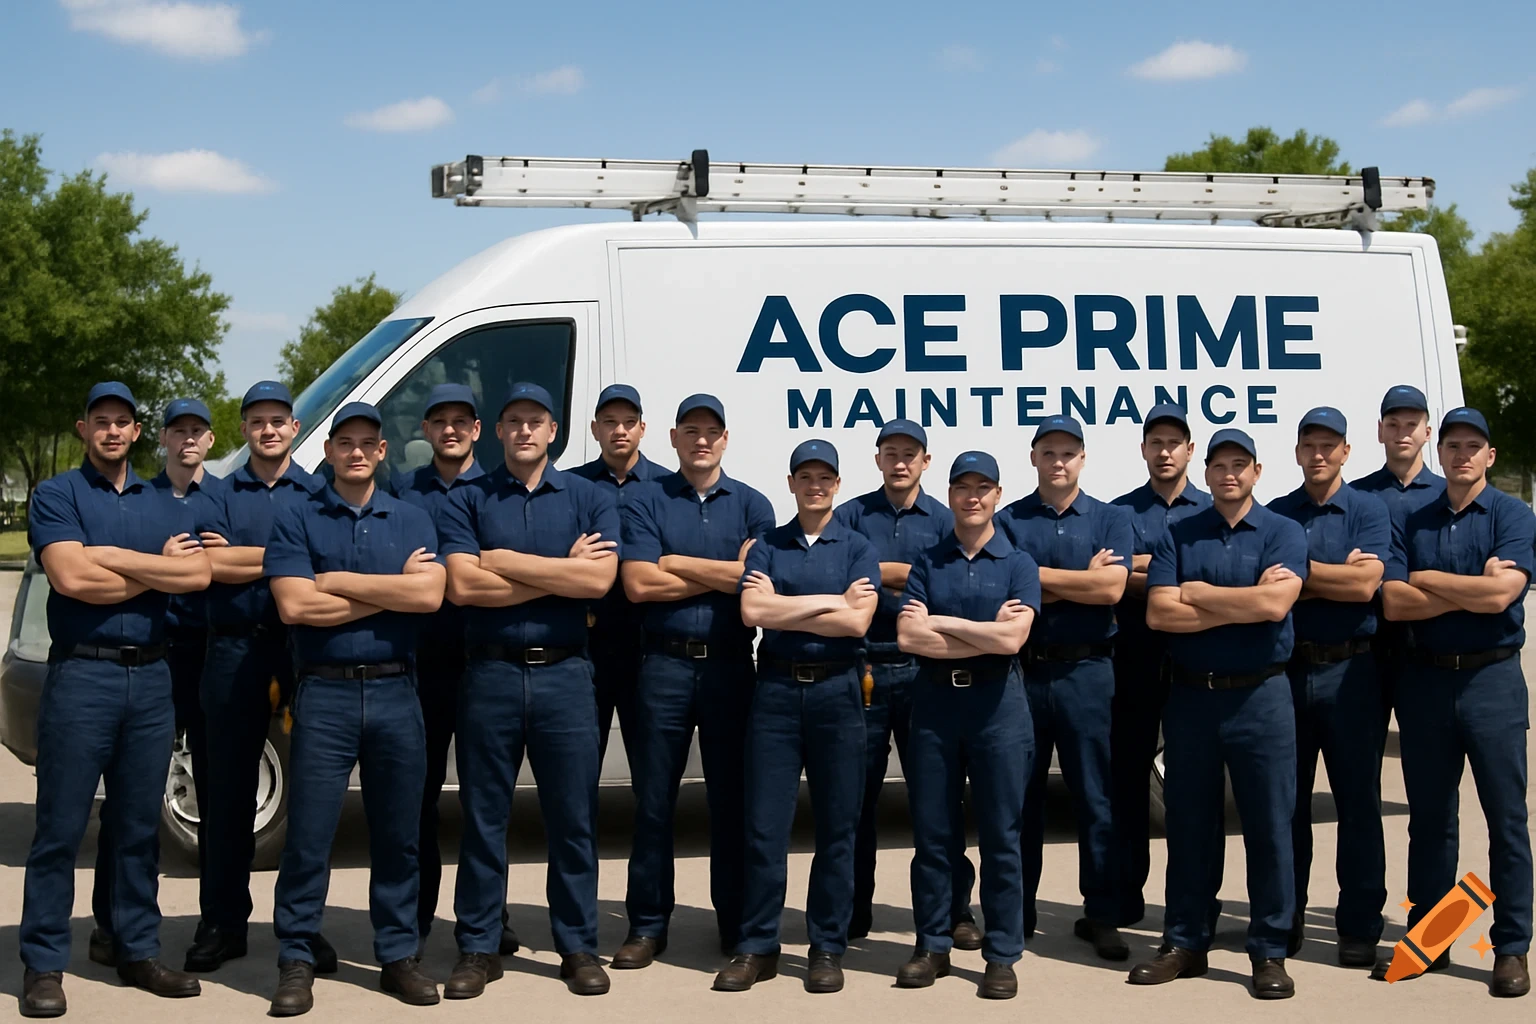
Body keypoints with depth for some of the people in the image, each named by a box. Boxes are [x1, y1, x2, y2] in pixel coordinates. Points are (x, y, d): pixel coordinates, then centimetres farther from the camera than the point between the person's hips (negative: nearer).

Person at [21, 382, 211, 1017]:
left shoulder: (165, 506, 15)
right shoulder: (57, 495, 2)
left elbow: (199, 574, -3)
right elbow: (70, 577, -14)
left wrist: (111, 557, -10)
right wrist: (157, 571, -6)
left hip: (151, 677, 4)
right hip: (82, 674, -4)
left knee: (139, 826, 11)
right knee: (61, 828, -2)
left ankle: (138, 951, 19)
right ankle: (43, 964, 5)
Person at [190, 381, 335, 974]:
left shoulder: (317, 494, 9)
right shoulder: (221, 497, 11)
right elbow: (213, 565, -6)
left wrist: (239, 555, -8)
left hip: (303, 647, -1)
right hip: (235, 650, 1)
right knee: (229, 788, 5)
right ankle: (223, 924, 13)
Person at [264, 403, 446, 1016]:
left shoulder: (412, 520, 10)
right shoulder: (296, 521, 4)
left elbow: (430, 594, -6)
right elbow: (294, 606, -10)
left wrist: (340, 581, -8)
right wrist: (391, 591, -7)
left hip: (396, 691, 2)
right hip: (325, 693, -2)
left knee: (398, 836, 8)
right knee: (308, 836, -1)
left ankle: (399, 955, 19)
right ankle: (296, 962, 8)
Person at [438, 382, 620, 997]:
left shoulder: (590, 499, 7)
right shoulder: (468, 501, 5)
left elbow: (599, 579, -9)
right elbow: (462, 585, -10)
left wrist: (505, 561, -9)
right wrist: (561, 572, -8)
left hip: (564, 673, 0)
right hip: (490, 674, 0)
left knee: (573, 819, 5)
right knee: (483, 819, 6)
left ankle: (578, 947, 16)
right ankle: (477, 949, 16)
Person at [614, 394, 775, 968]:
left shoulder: (751, 506, 8)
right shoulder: (647, 503, 5)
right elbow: (638, 584, -8)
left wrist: (677, 563, -8)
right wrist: (723, 575, -7)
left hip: (730, 665, 1)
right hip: (666, 663, 0)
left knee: (732, 796, 7)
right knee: (654, 799, 3)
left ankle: (737, 921, 17)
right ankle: (647, 925, 12)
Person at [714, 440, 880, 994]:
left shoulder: (857, 549, 7)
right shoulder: (767, 547, 10)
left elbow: (857, 622, -8)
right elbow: (752, 611, -8)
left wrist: (781, 610, -6)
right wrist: (829, 601, -7)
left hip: (837, 692, 0)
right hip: (776, 690, 1)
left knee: (836, 827, 4)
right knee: (764, 825, 0)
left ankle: (827, 948, 13)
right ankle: (757, 948, 9)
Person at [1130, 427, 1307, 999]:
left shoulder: (1283, 533, 1)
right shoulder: (1178, 536, 7)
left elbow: (1275, 604, -17)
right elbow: (1158, 614, -7)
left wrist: (1197, 594, -8)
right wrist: (1241, 603, -11)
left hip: (1260, 695, -2)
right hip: (1190, 695, 2)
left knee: (1268, 827, 1)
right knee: (1188, 826, 9)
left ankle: (1269, 952, 10)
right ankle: (1184, 944, 19)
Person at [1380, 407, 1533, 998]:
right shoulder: (1411, 523, 8)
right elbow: (1393, 603, -4)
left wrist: (1425, 579, -6)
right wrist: (1472, 587, -10)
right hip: (1426, 678, 3)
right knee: (1429, 815, 10)